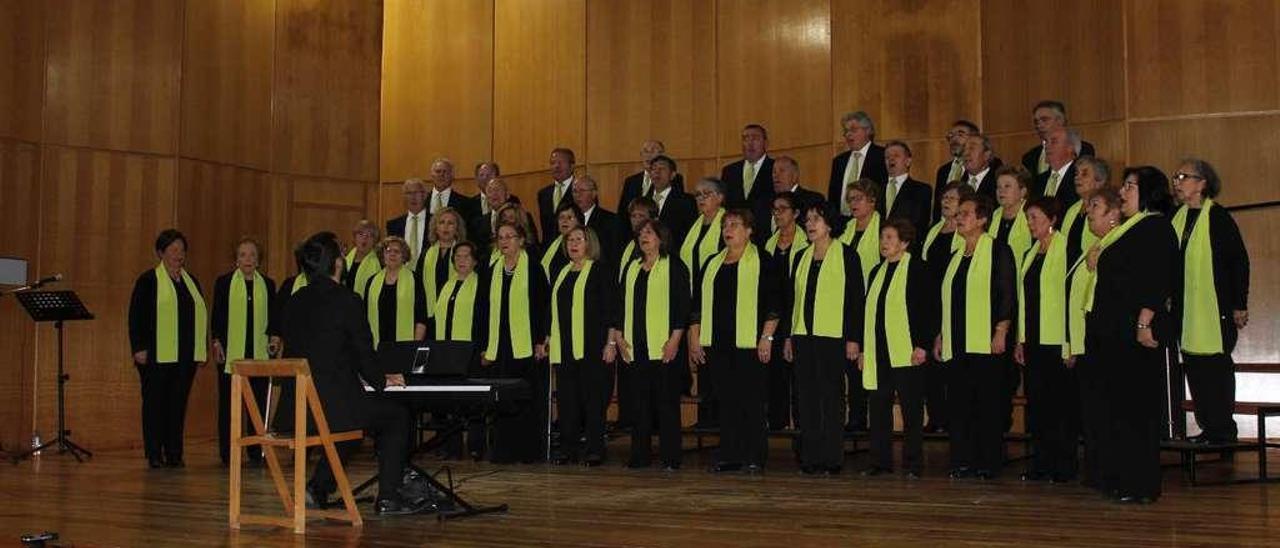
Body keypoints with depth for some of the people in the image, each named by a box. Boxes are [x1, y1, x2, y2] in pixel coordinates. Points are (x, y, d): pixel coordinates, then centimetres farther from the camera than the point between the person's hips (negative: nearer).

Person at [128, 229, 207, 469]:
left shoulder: (191, 282, 15)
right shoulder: (148, 281, -1)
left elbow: (200, 316, 17)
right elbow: (136, 317, -5)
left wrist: (202, 350, 13)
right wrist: (139, 348, -12)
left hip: (185, 356, 5)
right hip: (157, 356, -5)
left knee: (178, 403, 6)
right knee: (154, 403, 1)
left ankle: (174, 453, 12)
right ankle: (154, 455, 7)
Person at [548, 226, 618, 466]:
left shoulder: (601, 269, -1)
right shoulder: (562, 273, 17)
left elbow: (611, 308, -7)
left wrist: (611, 342, -12)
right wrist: (548, 339, 17)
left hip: (592, 346, -6)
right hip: (564, 347, 6)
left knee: (593, 397, -4)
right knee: (566, 398, 5)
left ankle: (595, 449, 3)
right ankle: (568, 448, 12)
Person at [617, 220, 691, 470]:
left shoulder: (674, 267, 0)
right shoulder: (631, 268, 17)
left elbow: (683, 305, -6)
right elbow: (622, 303, 18)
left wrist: (675, 339, -13)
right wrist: (619, 336, 8)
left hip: (663, 346, -5)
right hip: (635, 346, 5)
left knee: (667, 400, -4)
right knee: (639, 400, 6)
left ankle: (670, 457, 1)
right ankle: (640, 456, 12)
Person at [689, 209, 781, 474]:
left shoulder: (762, 262, 0)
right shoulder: (713, 263, 16)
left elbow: (773, 303, -4)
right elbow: (698, 303, 17)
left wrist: (767, 337, -11)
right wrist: (695, 338, 11)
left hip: (749, 343, -5)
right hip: (717, 343, 5)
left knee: (751, 400, -4)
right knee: (726, 400, 6)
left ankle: (755, 458, 3)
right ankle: (729, 457, 11)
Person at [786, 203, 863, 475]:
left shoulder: (846, 255, -1)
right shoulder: (802, 257, 15)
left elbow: (856, 298, -4)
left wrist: (853, 338, -10)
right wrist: (789, 336, 13)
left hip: (832, 337, -5)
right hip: (803, 336, 5)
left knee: (830, 396, -5)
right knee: (807, 396, 5)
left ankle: (831, 459, 1)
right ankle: (810, 457, 10)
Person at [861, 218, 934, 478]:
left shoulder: (917, 269, -3)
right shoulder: (877, 271, 16)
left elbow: (928, 309, -7)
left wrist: (922, 345, -14)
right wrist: (863, 349, 15)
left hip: (906, 352, -6)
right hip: (877, 352, 6)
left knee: (911, 407, 0)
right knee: (879, 407, 7)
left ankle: (913, 464, 6)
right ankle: (880, 461, 13)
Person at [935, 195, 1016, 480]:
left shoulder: (998, 251, -2)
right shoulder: (956, 257, 19)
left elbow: (1007, 294, -8)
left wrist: (1001, 332, -15)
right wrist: (941, 335, 18)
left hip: (985, 342, -7)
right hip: (957, 344, 7)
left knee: (987, 402, -4)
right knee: (958, 403, 4)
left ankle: (989, 464, 2)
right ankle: (962, 462, 9)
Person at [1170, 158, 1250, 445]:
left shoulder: (1217, 217, -8)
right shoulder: (1178, 217, 12)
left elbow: (1240, 261, -9)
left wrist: (1240, 305, -11)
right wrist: (1170, 301, 14)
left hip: (1215, 308, -7)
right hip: (1187, 308, 7)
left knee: (1216, 365, -3)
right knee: (1194, 367, 8)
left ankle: (1222, 429, 5)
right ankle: (1208, 427, 16)